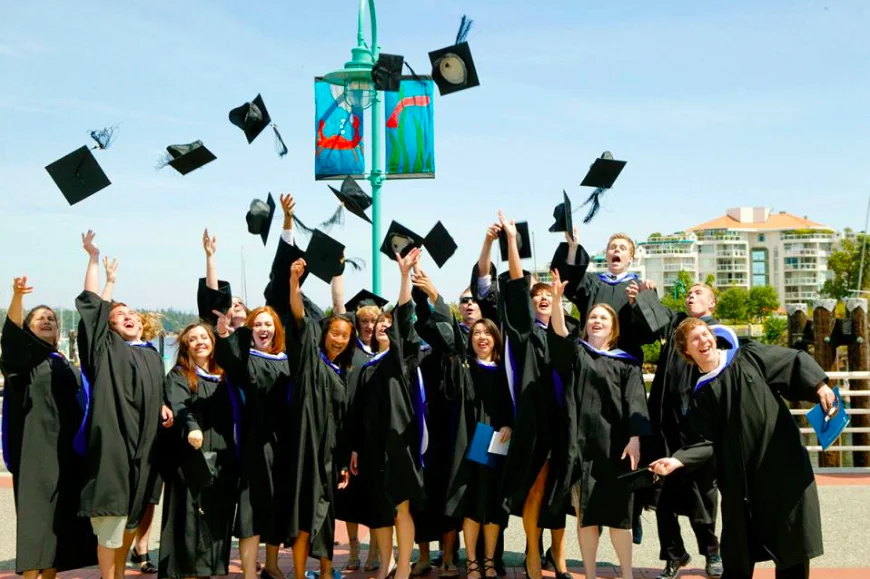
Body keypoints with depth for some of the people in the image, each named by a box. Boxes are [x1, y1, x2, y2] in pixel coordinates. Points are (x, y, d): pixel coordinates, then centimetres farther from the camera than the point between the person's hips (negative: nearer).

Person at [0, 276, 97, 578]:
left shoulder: (68, 367, 18)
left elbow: (83, 404, 20)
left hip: (66, 449, 6)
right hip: (36, 449, -6)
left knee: (61, 515, 6)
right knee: (36, 513, -8)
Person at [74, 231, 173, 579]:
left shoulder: (153, 355, 17)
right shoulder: (107, 348, 2)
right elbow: (91, 303, -3)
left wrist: (163, 408, 5)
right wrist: (94, 258, -3)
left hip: (143, 446, 6)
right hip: (113, 444, -5)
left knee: (132, 517, 14)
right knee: (111, 520, -4)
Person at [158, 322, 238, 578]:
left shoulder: (223, 376, 17)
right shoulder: (178, 376, 0)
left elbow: (233, 413, 20)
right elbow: (178, 406, -19)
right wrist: (192, 427, -36)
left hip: (222, 457, 5)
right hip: (192, 457, -5)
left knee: (217, 517, 6)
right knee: (192, 516, -5)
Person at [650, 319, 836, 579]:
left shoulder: (749, 357, 4)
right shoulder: (701, 396, 6)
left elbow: (795, 362, 1)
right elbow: (705, 442, -1)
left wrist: (820, 385, -18)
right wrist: (678, 459, -18)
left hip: (782, 458, -1)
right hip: (740, 474, 1)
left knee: (791, 537, 3)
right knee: (738, 549, 7)